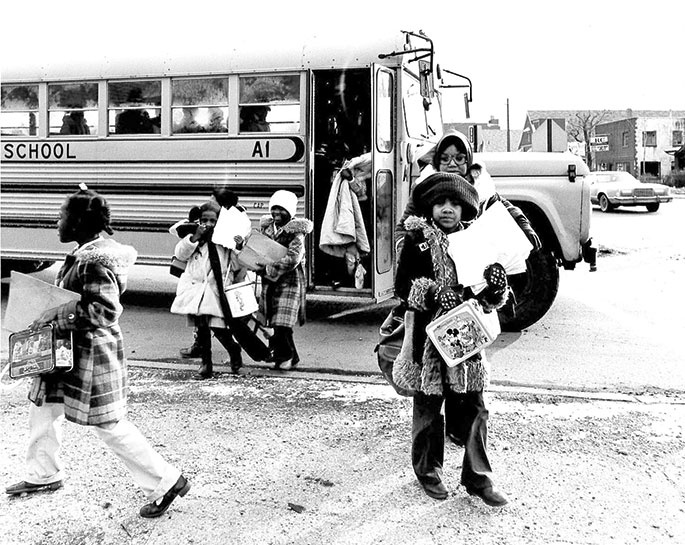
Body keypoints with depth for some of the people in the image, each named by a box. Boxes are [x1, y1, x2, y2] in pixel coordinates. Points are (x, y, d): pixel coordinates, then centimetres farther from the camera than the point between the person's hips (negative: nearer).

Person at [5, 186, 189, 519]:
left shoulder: (95, 260, -24)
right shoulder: (85, 253, 8)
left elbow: (105, 312, -30)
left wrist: (56, 314, -23)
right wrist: (53, 312, 10)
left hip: (92, 354, -10)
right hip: (69, 351, 10)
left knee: (109, 426, -2)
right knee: (43, 410, 21)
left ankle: (166, 482, 9)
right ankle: (43, 476, 41)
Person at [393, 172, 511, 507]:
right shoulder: (417, 240, -2)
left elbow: (491, 294, 9)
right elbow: (403, 286, -7)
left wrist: (495, 288, -14)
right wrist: (435, 296, -22)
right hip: (429, 335, -2)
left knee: (474, 407, 6)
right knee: (428, 406, 10)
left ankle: (478, 477, 19)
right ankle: (428, 471, 27)